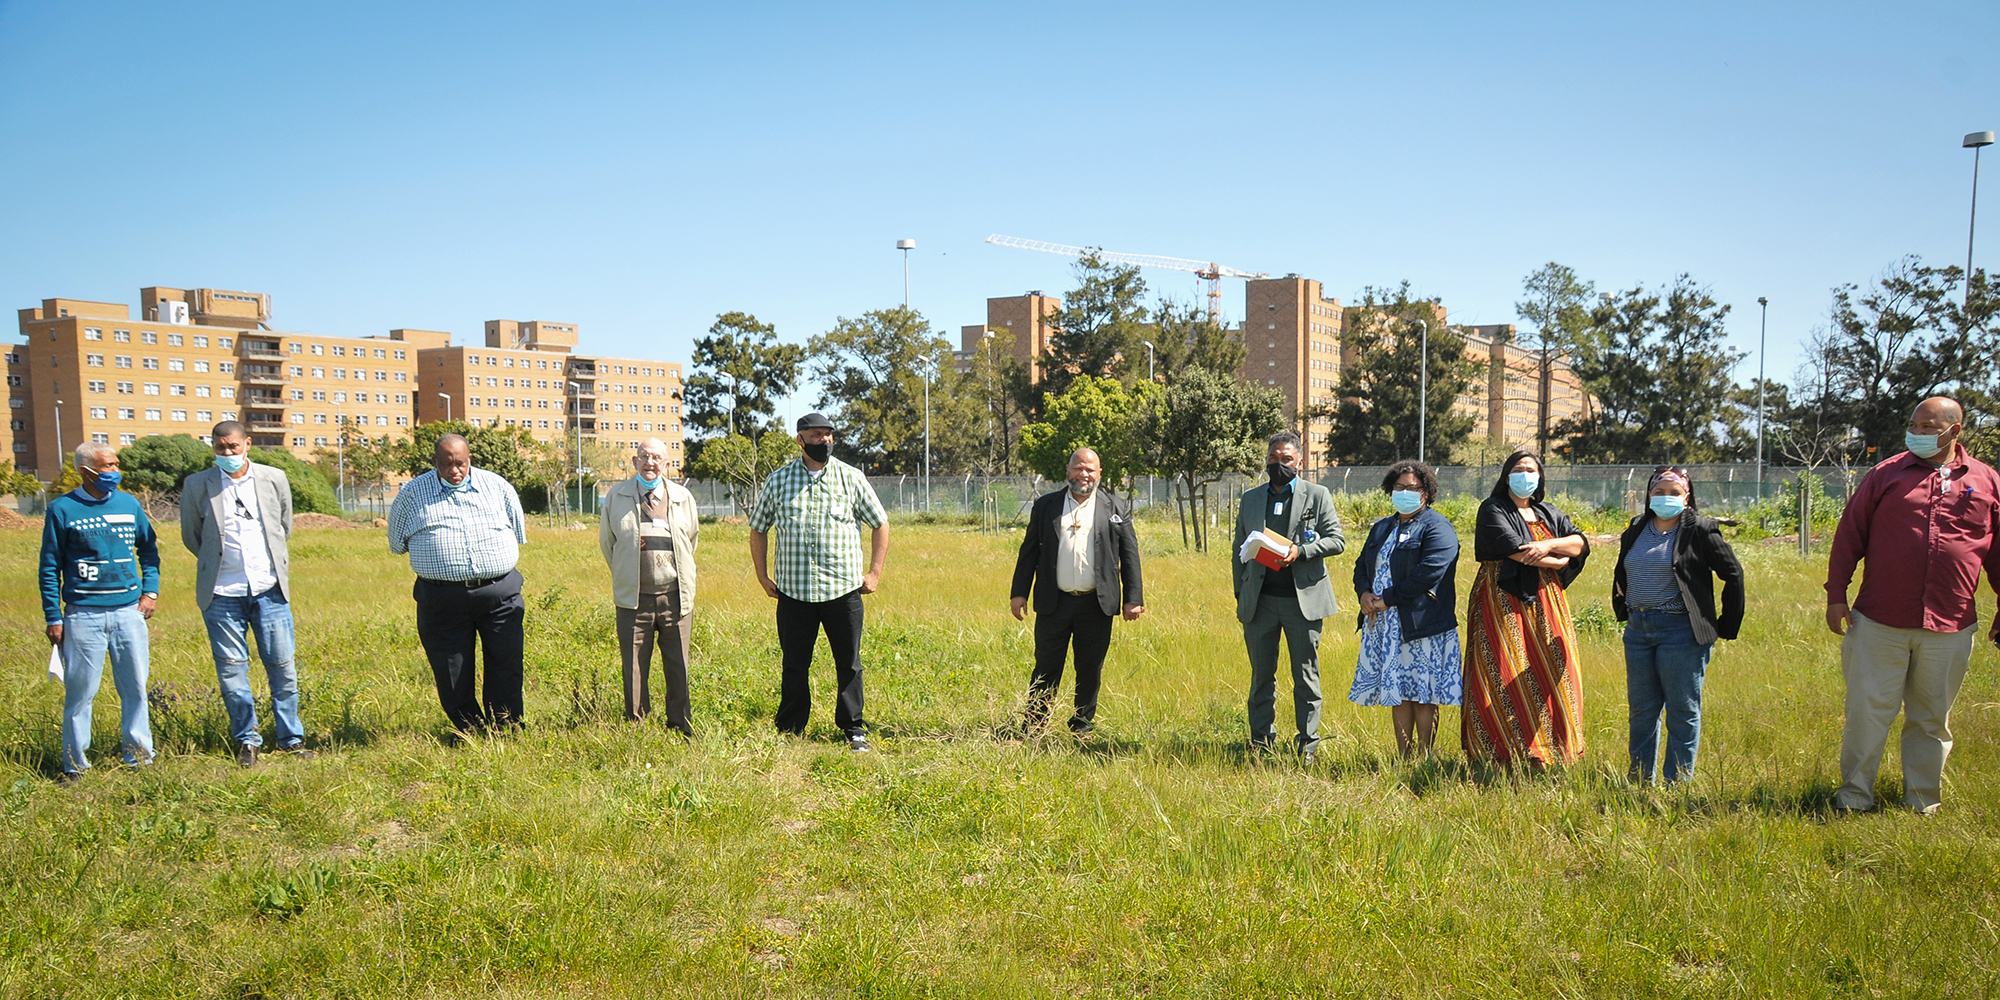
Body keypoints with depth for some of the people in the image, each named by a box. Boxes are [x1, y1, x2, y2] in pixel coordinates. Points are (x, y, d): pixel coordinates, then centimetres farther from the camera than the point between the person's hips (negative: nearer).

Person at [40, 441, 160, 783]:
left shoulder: (129, 505, 8)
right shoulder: (62, 509, -1)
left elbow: (149, 550, 19)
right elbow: (49, 566, 1)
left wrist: (150, 591, 7)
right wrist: (53, 619, -1)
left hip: (129, 612, 3)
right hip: (83, 615, -3)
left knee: (135, 687, 6)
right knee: (80, 691, 1)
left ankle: (140, 758, 17)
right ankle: (75, 765, 12)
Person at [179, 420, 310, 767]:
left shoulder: (274, 479, 4)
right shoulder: (197, 486, 0)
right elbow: (190, 536, 13)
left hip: (269, 589, 1)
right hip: (222, 594, -1)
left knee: (283, 667, 4)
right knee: (231, 670, 4)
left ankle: (292, 738, 16)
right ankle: (247, 741, 18)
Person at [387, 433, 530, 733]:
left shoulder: (497, 486, 9)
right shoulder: (412, 493, 6)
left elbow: (518, 532, 25)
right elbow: (397, 543, 20)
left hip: (499, 594, 0)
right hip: (441, 601, 0)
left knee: (507, 669, 1)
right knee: (452, 678, 3)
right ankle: (473, 735, 17)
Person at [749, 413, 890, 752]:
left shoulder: (852, 478, 5)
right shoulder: (778, 480, 6)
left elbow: (880, 524, 12)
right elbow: (758, 529, 15)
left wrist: (875, 572, 5)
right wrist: (763, 578, 9)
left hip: (843, 590, 0)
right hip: (793, 592, 0)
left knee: (849, 664, 4)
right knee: (794, 664, 6)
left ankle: (854, 729, 16)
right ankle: (789, 731, 17)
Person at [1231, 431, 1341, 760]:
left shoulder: (1318, 495, 4)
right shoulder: (1250, 498, 13)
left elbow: (1337, 540, -2)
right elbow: (1239, 548, 15)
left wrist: (1300, 551, -17)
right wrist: (1240, 594, 7)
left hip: (1303, 599, -2)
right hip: (1259, 602, 3)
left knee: (1306, 677, 4)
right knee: (1261, 676, 8)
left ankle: (1308, 744, 13)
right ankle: (1261, 741, 17)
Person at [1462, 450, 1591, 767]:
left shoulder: (1549, 514, 19)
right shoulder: (1493, 510, 2)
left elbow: (1581, 543, 5)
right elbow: (1513, 548, -13)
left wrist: (1549, 545, -15)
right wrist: (1558, 561, -3)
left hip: (1544, 603, 6)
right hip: (1504, 604, -5)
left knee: (1550, 675, 0)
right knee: (1507, 677, -9)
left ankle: (1541, 754, 5)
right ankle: (1506, 755, -7)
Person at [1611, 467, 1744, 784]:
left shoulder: (1700, 531, -5)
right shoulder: (1636, 530, 11)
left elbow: (1733, 574, -4)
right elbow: (1621, 575, 26)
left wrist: (1726, 626, -3)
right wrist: (1622, 610, 19)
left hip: (1680, 630, -6)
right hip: (1638, 629, 6)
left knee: (1683, 710, 2)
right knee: (1641, 709, 12)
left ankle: (1677, 782, 10)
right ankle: (1640, 779, 23)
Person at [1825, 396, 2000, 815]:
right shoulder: (1886, 475, 3)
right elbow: (1849, 536, 4)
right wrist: (1836, 594, 0)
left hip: (1950, 628, 2)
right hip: (1880, 623, -1)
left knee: (1932, 719, 12)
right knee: (1868, 711, 1)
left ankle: (1923, 804, 25)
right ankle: (1854, 796, 12)